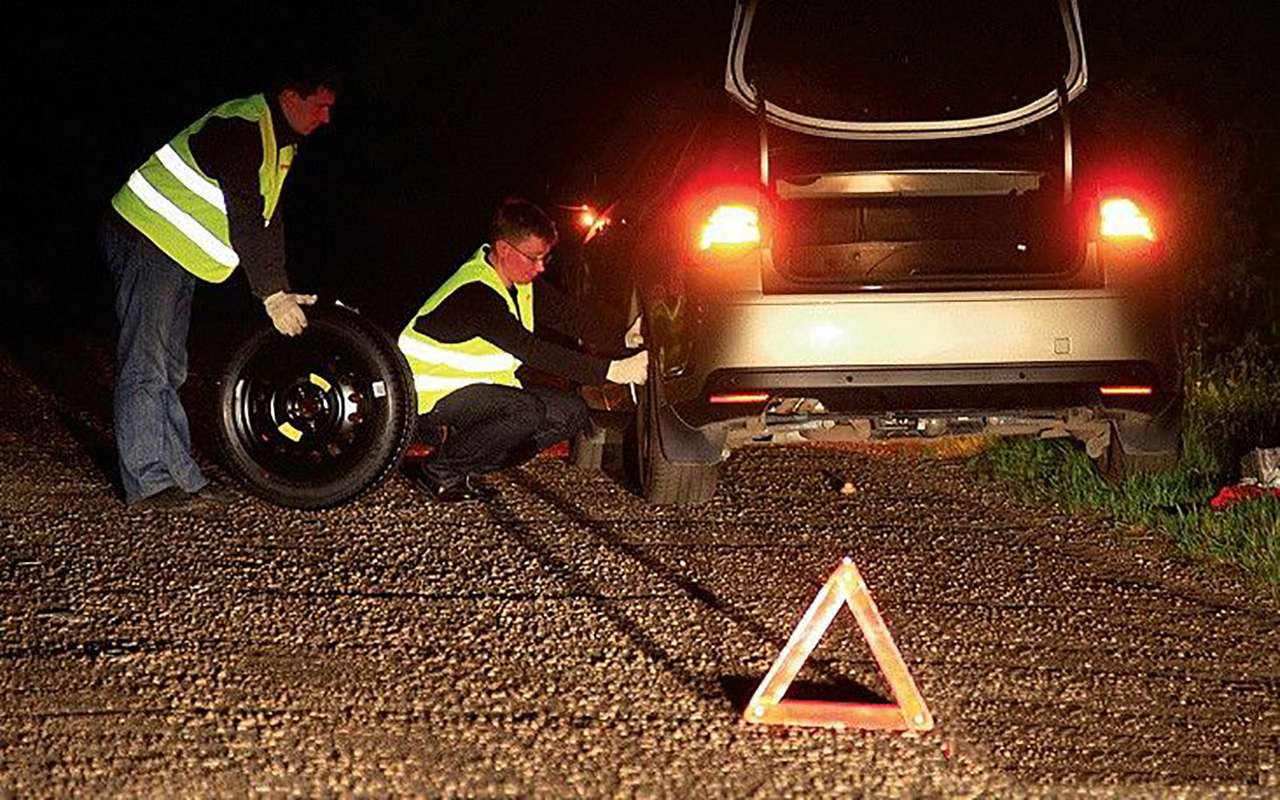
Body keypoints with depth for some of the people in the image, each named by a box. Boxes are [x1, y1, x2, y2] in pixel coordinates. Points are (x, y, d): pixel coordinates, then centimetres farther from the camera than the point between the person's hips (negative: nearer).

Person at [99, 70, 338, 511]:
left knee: (169, 370, 13)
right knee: (144, 367, -9)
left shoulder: (280, 140, 9)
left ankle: (179, 474, 17)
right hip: (146, 239, -11)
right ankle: (148, 482, -8)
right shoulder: (242, 129, -24)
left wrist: (281, 292, 6)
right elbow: (245, 217, -29)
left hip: (178, 252, 11)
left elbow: (266, 219, 13)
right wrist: (272, 295, -29)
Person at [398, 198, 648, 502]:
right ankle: (440, 472, -13)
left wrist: (622, 341, -22)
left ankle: (466, 466, 2)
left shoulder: (523, 282, 0)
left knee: (572, 412, -4)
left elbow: (568, 316, -3)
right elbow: (532, 351, -35)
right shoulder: (475, 294, -28)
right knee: (525, 411, -33)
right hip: (430, 399, -9)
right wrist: (610, 371, -37)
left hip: (484, 387, 9)